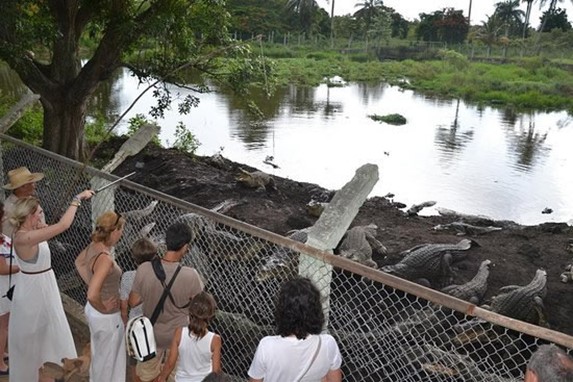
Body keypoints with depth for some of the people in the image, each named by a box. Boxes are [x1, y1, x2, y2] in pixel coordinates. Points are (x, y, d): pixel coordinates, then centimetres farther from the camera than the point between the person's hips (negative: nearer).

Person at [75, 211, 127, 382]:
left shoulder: (94, 246, -6)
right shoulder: (105, 258, -34)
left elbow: (79, 262, 16)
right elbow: (92, 295, -39)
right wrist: (104, 309, -21)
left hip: (92, 310, 9)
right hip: (106, 317, -9)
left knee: (98, 353, 30)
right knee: (107, 357, 16)